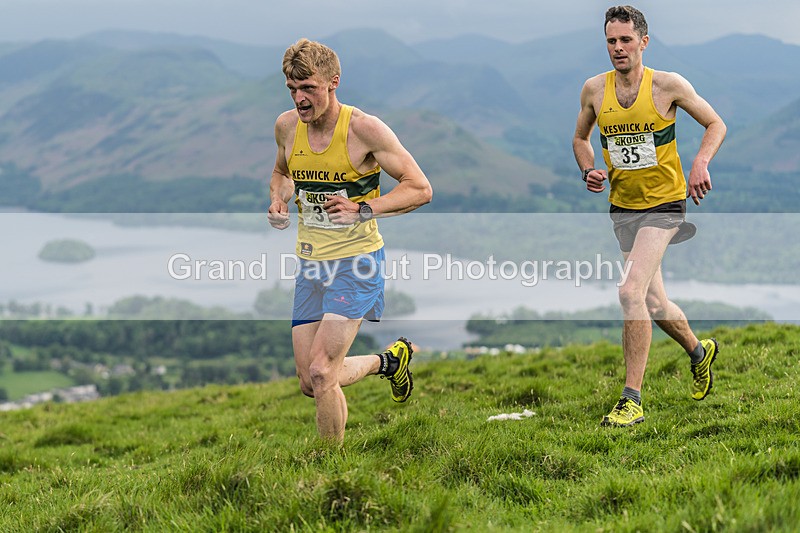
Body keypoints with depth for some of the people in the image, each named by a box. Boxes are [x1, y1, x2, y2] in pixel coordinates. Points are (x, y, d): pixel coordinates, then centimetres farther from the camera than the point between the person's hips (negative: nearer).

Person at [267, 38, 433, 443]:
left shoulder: (364, 128, -14)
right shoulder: (286, 126, 2)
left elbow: (421, 189, -11)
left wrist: (363, 210, -24)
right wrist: (277, 199, 1)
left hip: (356, 260, -6)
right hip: (310, 261, 6)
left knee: (320, 373, -18)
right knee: (309, 384, 7)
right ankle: (388, 360, 35)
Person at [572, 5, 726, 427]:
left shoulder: (668, 85, -11)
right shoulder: (594, 89, -1)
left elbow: (716, 124, 1)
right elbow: (580, 138, 16)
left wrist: (701, 162, -16)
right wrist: (588, 171, -3)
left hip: (664, 205, -5)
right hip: (622, 206, 5)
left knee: (631, 292, -22)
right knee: (655, 305, 14)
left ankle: (632, 399, -17)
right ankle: (699, 351, 45)